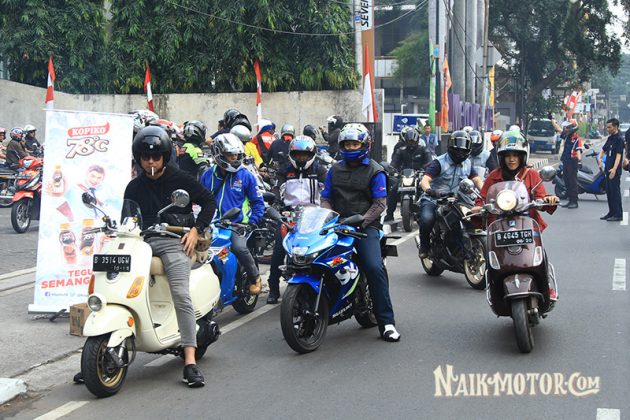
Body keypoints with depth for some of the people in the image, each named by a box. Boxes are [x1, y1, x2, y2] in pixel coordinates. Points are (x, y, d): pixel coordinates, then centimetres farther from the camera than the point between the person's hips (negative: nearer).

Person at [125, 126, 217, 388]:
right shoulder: (135, 187, 19)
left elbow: (208, 201, 11)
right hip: (143, 241, 4)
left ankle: (190, 362, -25)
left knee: (180, 294, -23)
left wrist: (196, 230, -1)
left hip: (174, 241, -4)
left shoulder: (179, 179, 8)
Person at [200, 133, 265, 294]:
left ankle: (254, 277, -4)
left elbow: (258, 202, 7)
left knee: (239, 248, -31)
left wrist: (251, 223, -5)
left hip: (238, 225, -3)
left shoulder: (246, 175, 3)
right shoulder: (208, 175, 11)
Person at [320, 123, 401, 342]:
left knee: (375, 268, -22)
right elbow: (325, 199, 15)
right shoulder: (335, 170, 19)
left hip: (366, 226, -4)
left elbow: (379, 203, -3)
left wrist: (361, 221, -17)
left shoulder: (375, 171, 5)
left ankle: (386, 322, -17)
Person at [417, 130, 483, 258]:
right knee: (427, 218, -34)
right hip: (432, 200, -5)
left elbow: (477, 180, 8)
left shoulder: (467, 164, 12)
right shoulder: (439, 162, -9)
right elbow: (424, 180, -20)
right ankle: (424, 246, -7)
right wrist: (429, 190, -44)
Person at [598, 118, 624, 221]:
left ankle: (618, 214, -1)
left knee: (615, 192, -6)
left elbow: (618, 155, -22)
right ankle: (611, 212, 24)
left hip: (615, 171, -9)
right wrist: (599, 158, 1)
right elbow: (604, 150, 23)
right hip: (608, 169, 9)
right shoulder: (610, 138, 14)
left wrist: (614, 169, -31)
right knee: (609, 191, 14)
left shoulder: (619, 139, -13)